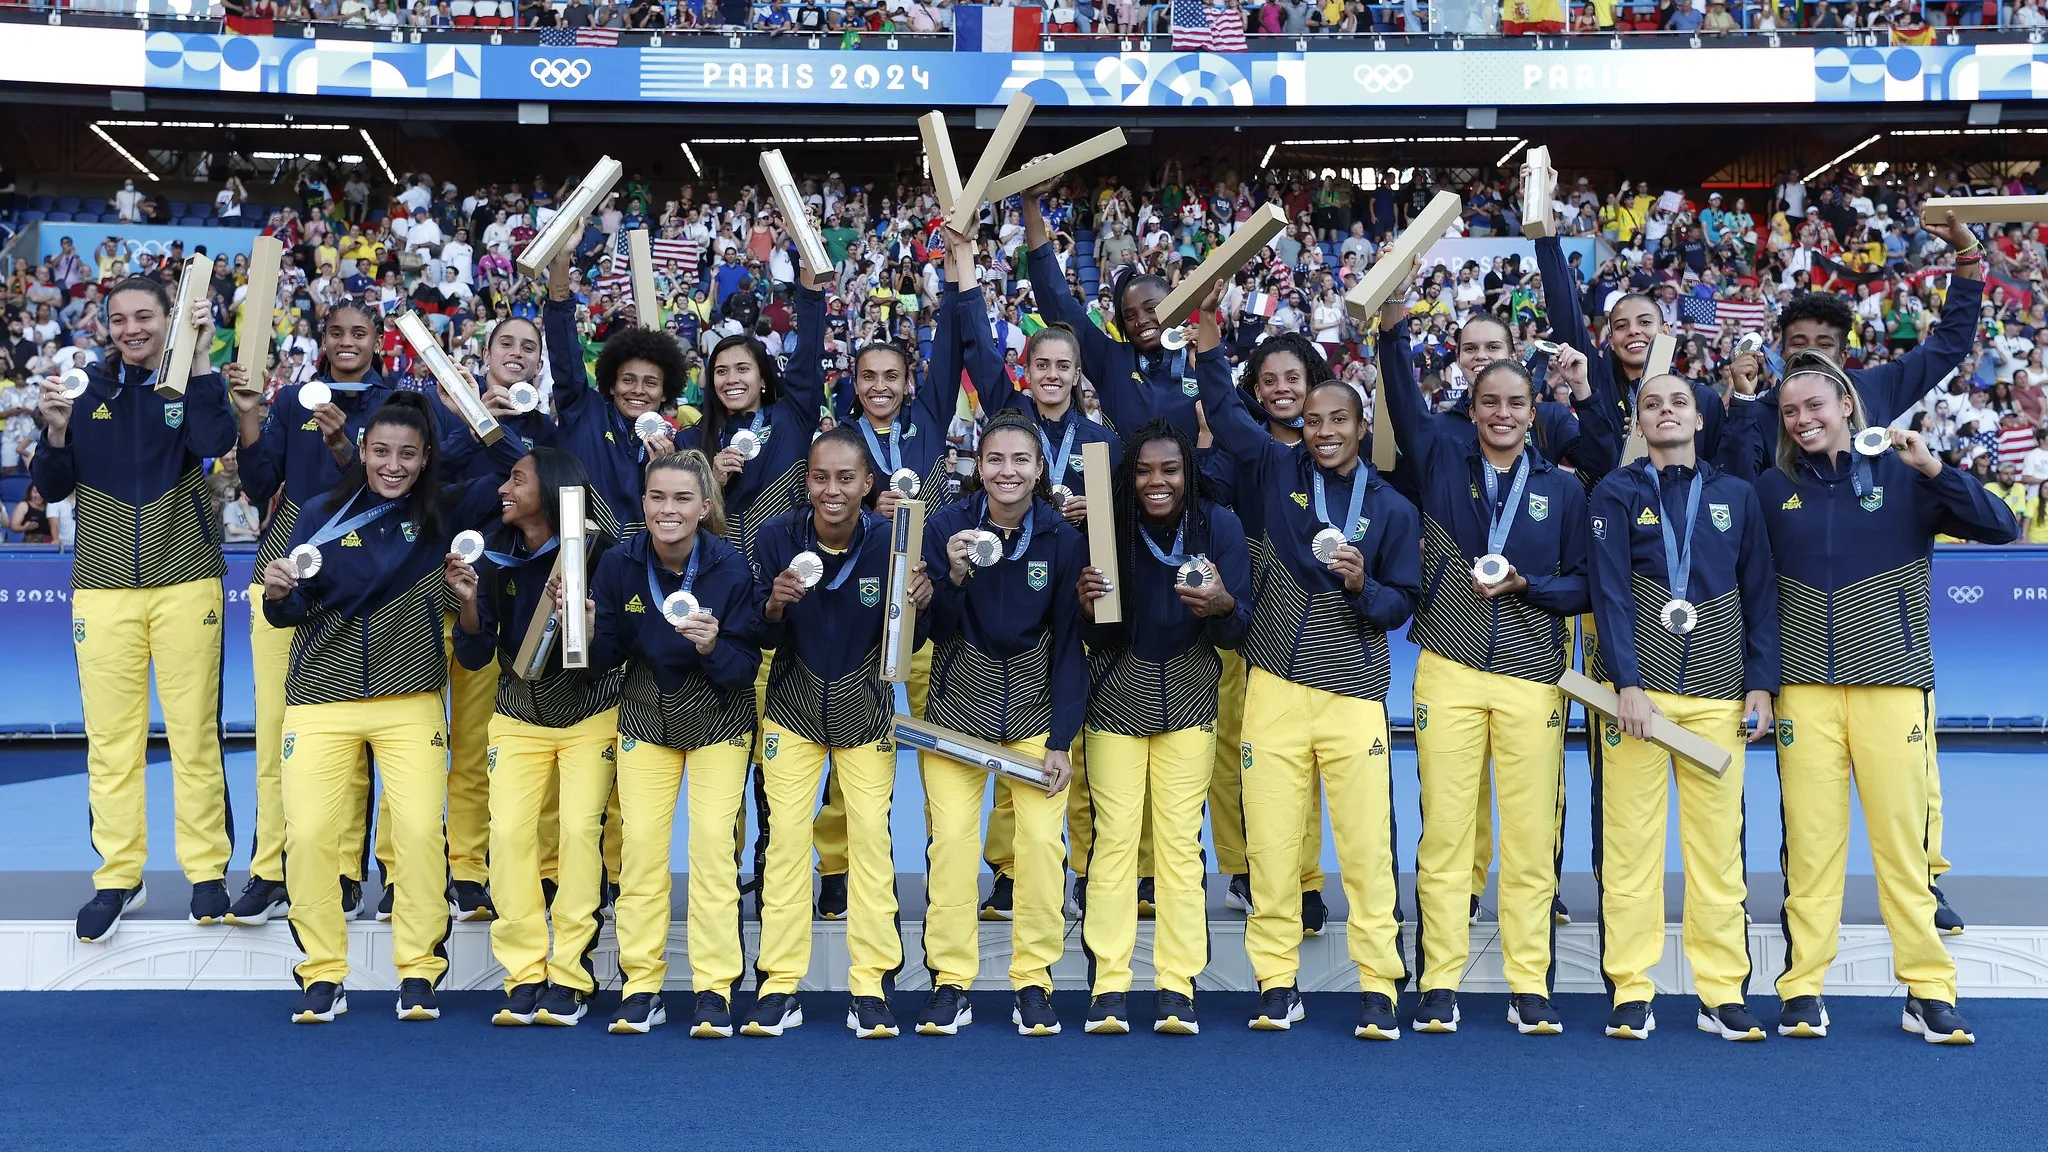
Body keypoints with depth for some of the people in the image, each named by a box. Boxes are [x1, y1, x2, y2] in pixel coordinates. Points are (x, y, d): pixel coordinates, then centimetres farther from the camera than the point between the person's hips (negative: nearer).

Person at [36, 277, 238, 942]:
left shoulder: (195, 384, 4)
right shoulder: (88, 389, 9)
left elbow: (215, 443, -17)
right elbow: (51, 489, 8)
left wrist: (198, 361, -17)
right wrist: (56, 433, -9)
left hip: (186, 583, -2)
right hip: (104, 586, 2)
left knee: (195, 732, 1)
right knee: (111, 737, 3)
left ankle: (207, 871, 10)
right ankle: (117, 878, 12)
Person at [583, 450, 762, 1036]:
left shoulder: (731, 566, -19)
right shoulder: (619, 563, -13)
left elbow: (746, 664, -16)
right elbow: (607, 653, -6)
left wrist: (712, 647, -36)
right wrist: (583, 626, -26)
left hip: (718, 717, -2)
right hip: (646, 713, 2)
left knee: (712, 840, -8)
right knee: (639, 840, 0)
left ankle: (713, 989, 0)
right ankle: (641, 987, 10)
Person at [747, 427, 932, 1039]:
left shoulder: (889, 540, -16)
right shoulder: (778, 536, -15)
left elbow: (904, 644, -10)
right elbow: (763, 638, -11)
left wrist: (916, 604, -31)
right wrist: (775, 604, -32)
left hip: (865, 709, 0)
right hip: (794, 707, 0)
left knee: (871, 835, -2)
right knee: (785, 834, -2)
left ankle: (871, 986, 8)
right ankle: (780, 986, 7)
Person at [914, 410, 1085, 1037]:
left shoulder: (1063, 538, -6)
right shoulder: (947, 526, -8)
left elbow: (1068, 644, -2)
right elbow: (938, 631, -7)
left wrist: (1061, 740, -5)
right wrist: (954, 575, -27)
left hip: (1035, 709, 0)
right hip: (957, 708, 0)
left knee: (1041, 840, -8)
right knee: (951, 839, -6)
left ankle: (1033, 981, 6)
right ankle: (950, 982, 7)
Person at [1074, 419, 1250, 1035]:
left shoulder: (1219, 524, -9)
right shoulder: (1108, 525, -9)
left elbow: (1239, 628, -10)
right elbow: (1093, 635, -7)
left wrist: (1222, 605, -32)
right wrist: (1087, 604, -29)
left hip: (1188, 701, 0)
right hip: (1117, 700, 0)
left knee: (1181, 840, -1)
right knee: (1115, 837, -2)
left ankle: (1177, 986, 6)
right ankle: (1110, 987, 4)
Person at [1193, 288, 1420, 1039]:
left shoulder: (1390, 508, 6)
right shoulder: (1277, 471, 7)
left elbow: (1402, 602, 6)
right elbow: (1225, 412, 1)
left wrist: (1362, 586, -14)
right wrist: (1209, 334, -11)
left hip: (1355, 695, -1)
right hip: (1276, 687, 1)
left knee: (1366, 842, -4)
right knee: (1270, 839, 1)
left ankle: (1378, 985, 5)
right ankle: (1276, 979, 13)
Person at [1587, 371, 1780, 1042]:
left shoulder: (1737, 496, 13)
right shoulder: (1617, 493, 6)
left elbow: (1761, 595, 13)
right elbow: (1610, 591, -3)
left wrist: (1761, 684, 3)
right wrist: (1628, 684, -13)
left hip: (1718, 694, 2)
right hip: (1637, 689, -2)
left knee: (1719, 843, 1)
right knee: (1630, 841, -3)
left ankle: (1722, 994, 8)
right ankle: (1631, 992, 4)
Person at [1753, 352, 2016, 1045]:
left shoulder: (1902, 476, 4)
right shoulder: (1772, 490, 8)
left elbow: (2001, 529, -2)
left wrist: (1935, 470, -14)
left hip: (1892, 682, -1)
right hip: (1806, 688, 1)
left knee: (1904, 835, 0)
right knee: (1809, 839, 1)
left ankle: (1928, 993, 8)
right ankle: (1803, 988, 7)